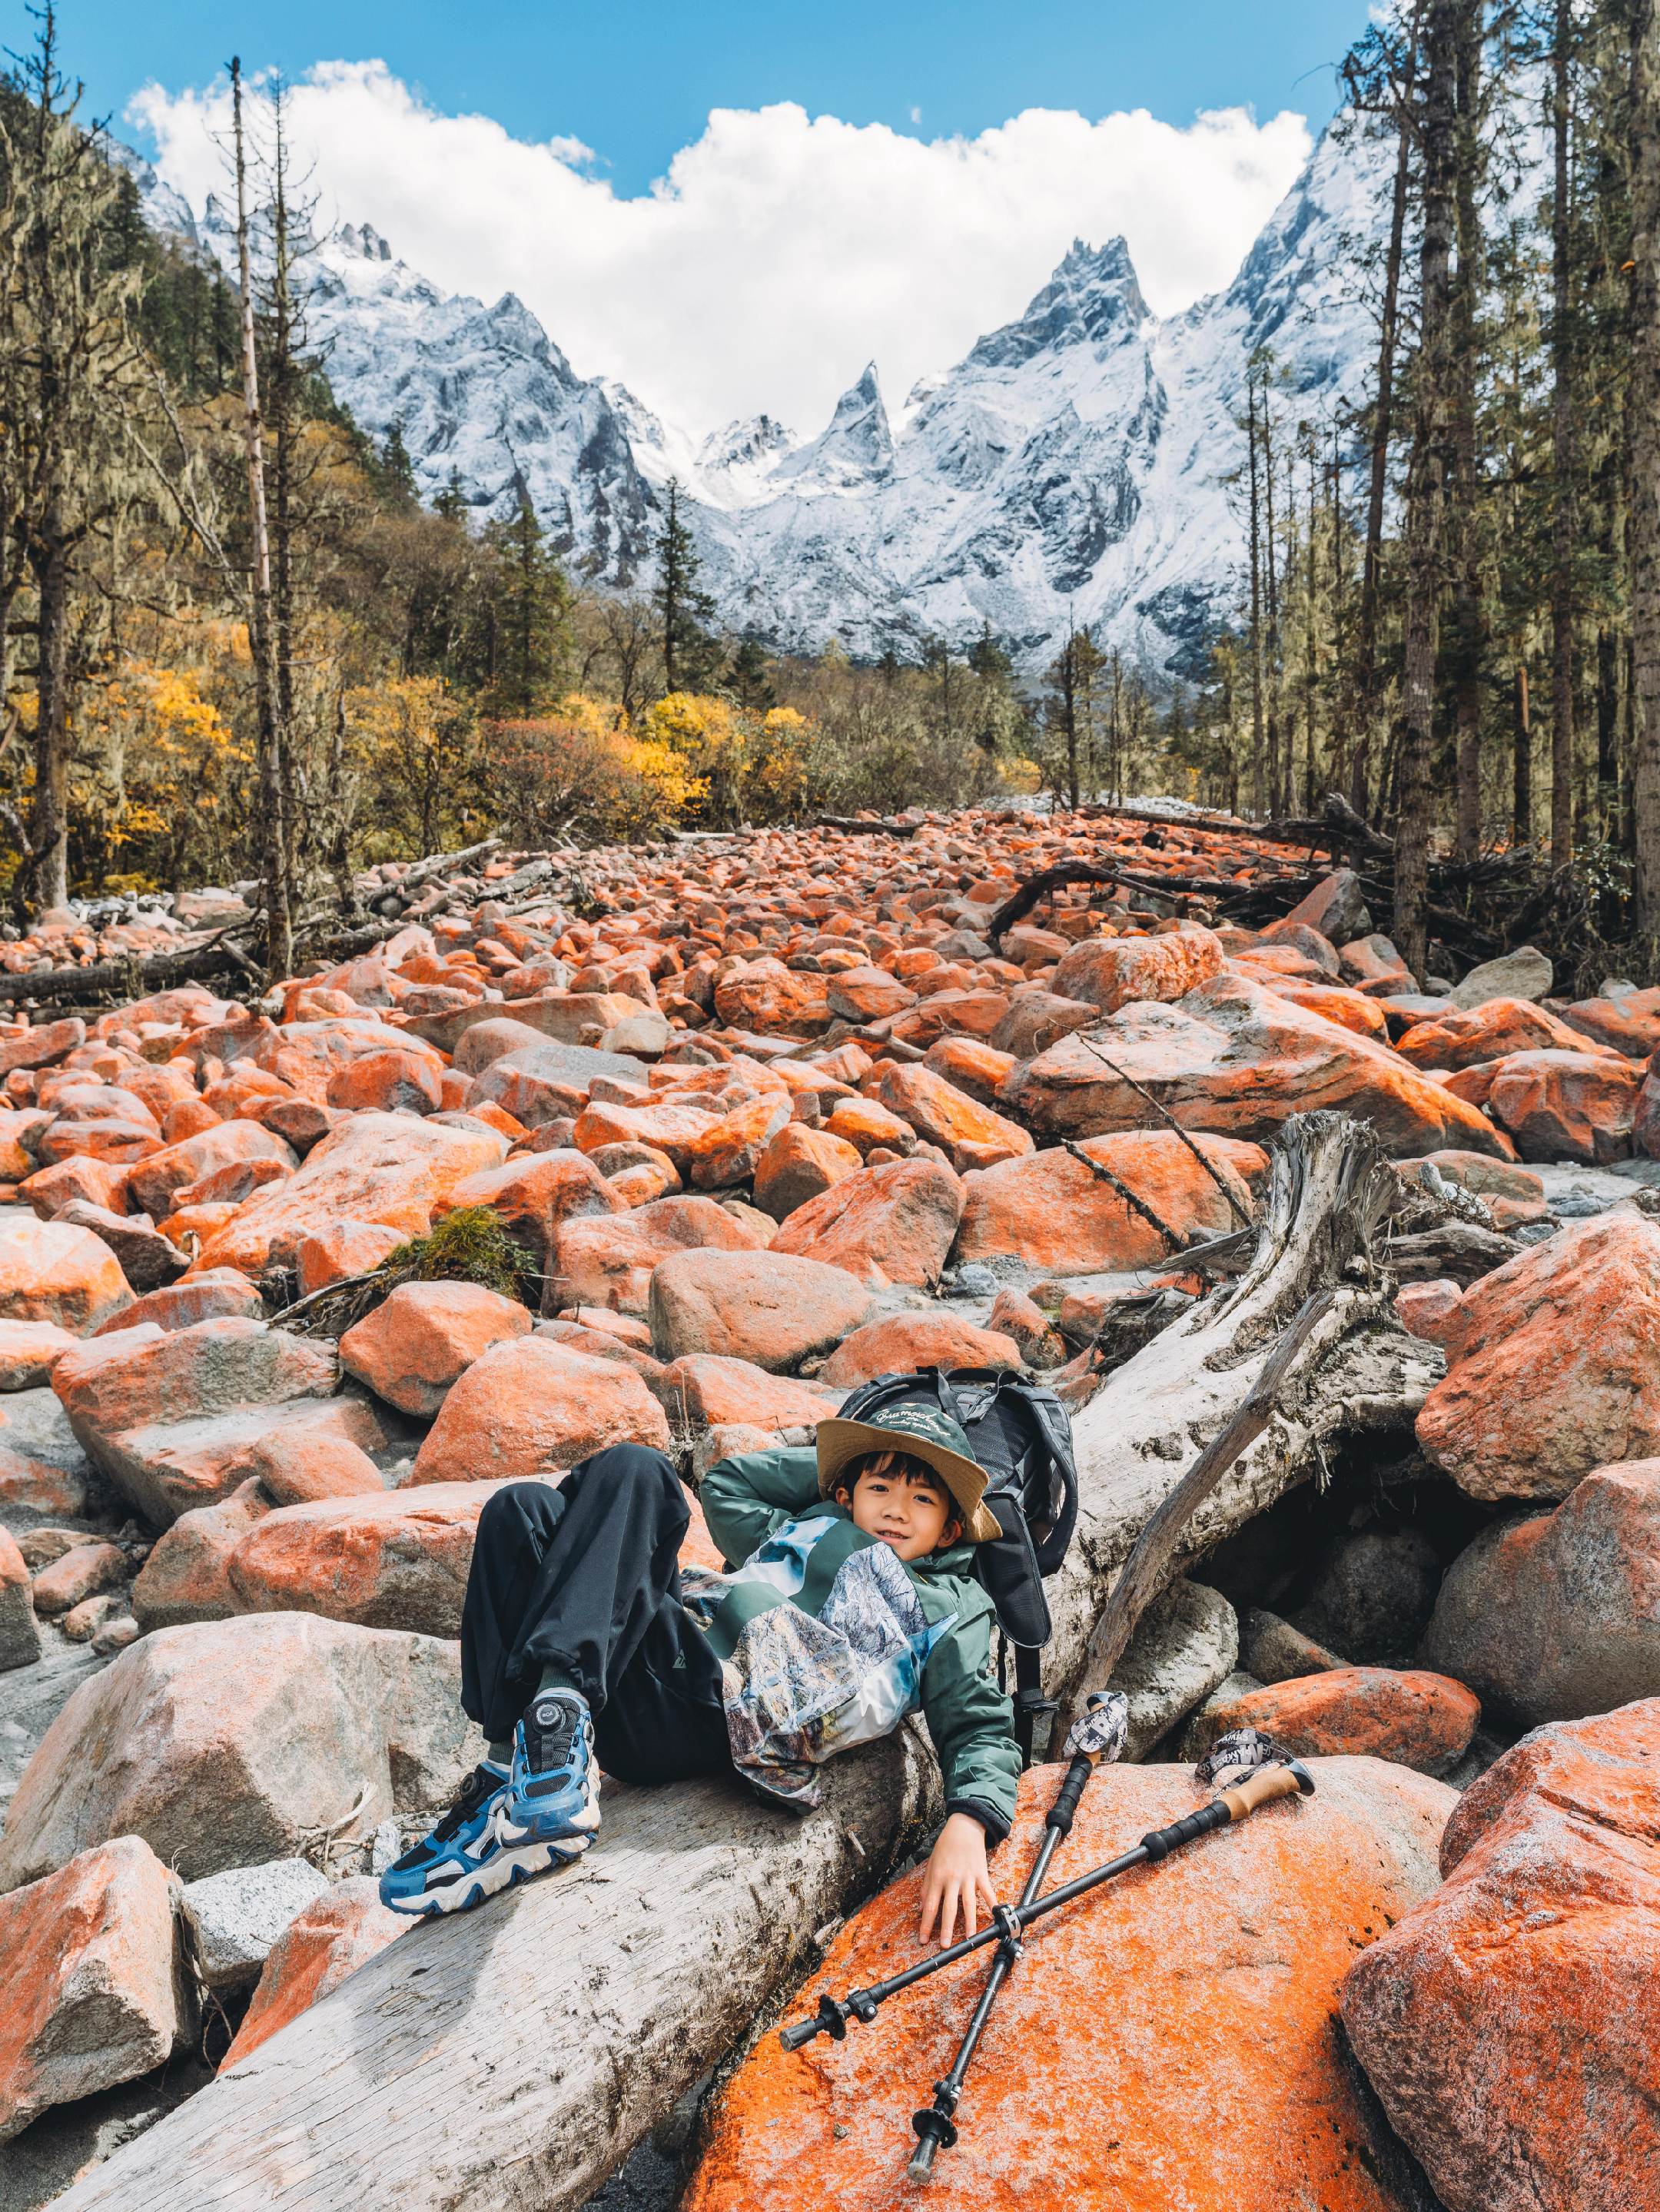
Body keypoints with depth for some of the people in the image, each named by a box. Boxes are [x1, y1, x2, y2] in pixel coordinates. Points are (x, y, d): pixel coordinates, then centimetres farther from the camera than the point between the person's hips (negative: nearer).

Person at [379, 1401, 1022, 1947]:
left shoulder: (950, 1610, 18)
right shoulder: (808, 1526, 33)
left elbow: (983, 1731, 9)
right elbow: (725, 1485, 40)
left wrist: (967, 1826, -12)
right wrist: (837, 1457, 38)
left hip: (710, 1719, -6)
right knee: (523, 1508, -11)